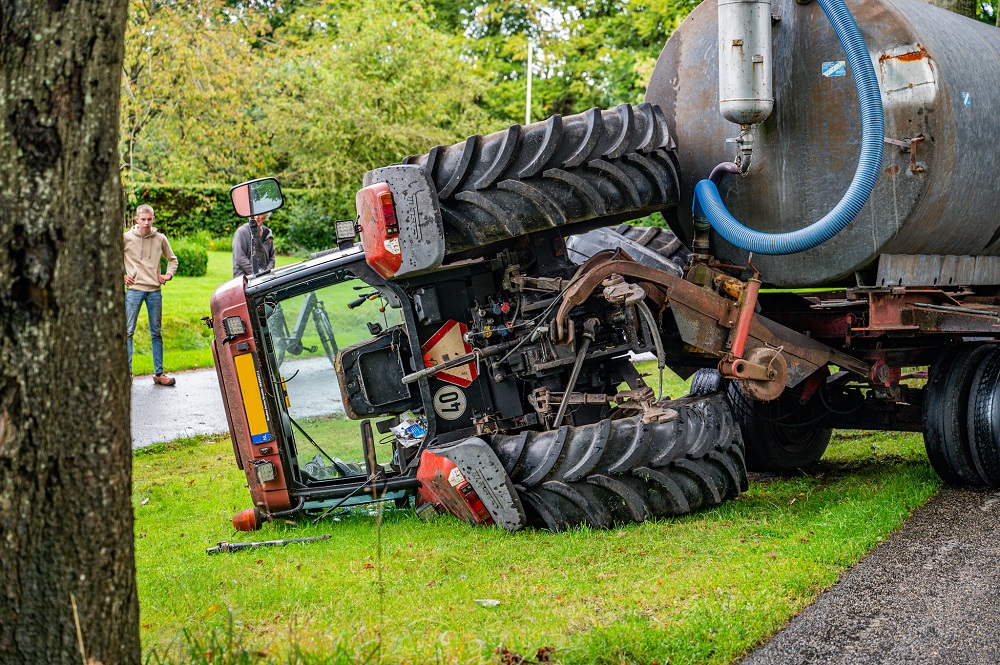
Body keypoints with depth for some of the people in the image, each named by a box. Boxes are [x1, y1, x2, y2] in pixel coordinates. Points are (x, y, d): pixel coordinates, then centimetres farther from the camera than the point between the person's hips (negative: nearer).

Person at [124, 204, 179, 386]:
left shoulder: (160, 239, 5)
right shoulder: (126, 238, -2)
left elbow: (172, 259, 21)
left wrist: (169, 274, 5)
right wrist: (120, 276, -1)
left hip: (155, 291, 2)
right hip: (134, 289, -2)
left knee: (156, 333, 7)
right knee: (128, 331, -3)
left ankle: (159, 373, 11)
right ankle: (127, 372, 2)